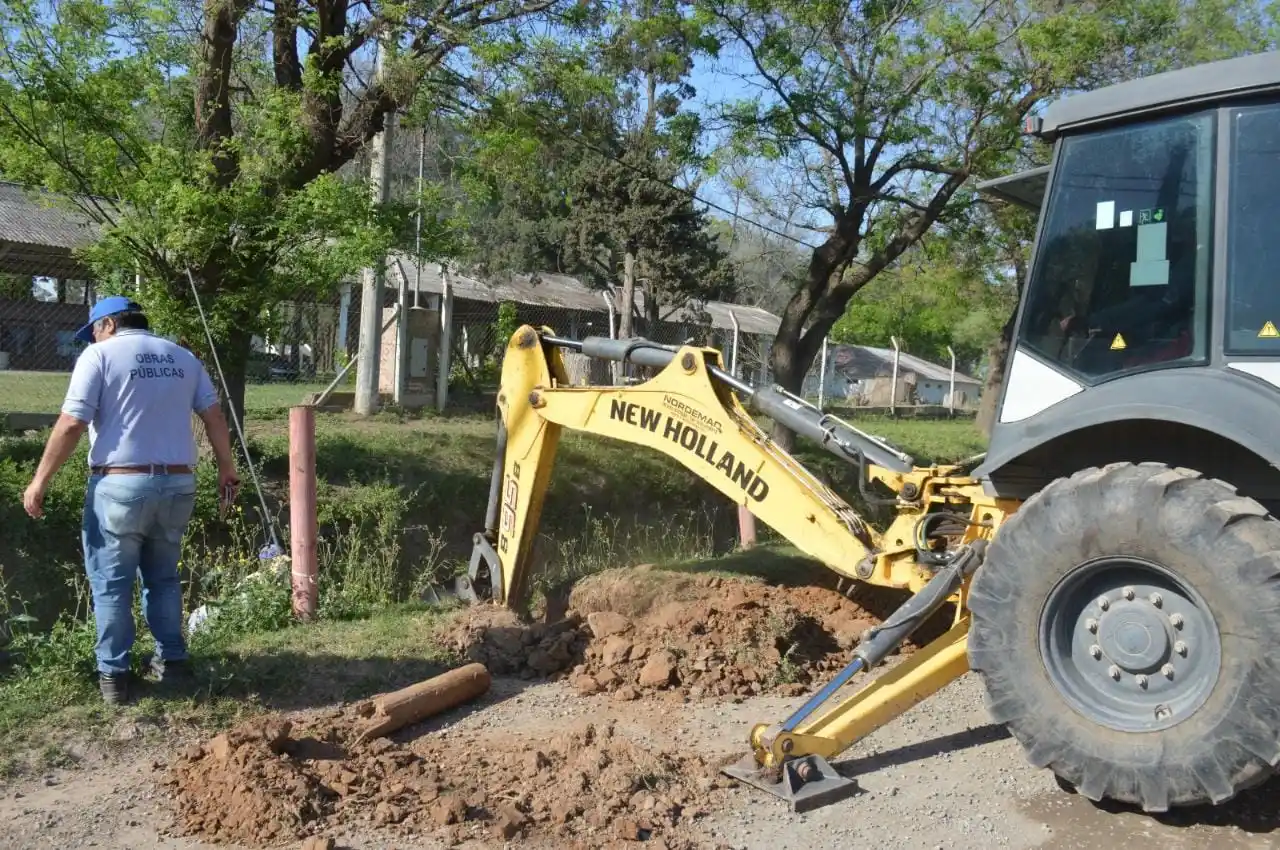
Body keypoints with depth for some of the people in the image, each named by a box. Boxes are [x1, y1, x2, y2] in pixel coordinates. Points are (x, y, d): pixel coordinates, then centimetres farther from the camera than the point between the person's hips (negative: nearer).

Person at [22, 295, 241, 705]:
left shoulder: (99, 355, -3)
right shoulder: (183, 357, 11)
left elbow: (71, 425, -10)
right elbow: (215, 416, 9)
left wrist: (40, 481, -4)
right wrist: (227, 469, 16)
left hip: (120, 485, -5)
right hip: (177, 485, 5)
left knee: (111, 583, 7)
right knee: (163, 576, 19)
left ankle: (113, 674, 11)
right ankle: (172, 659, 23)